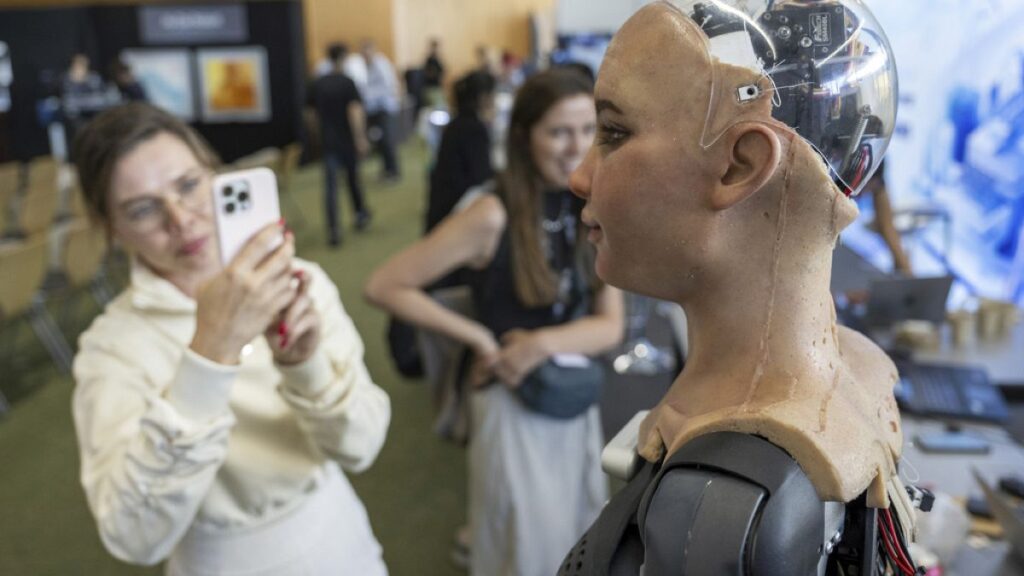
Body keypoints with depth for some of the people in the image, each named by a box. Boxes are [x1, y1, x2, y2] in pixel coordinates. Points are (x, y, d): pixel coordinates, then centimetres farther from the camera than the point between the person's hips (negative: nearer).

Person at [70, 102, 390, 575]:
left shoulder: (299, 283, -11)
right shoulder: (113, 345, -18)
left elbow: (360, 447, -14)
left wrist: (305, 363, -32)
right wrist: (210, 352, -40)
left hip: (337, 538, 3)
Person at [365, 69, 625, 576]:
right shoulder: (493, 215, -20)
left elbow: (610, 325, -5)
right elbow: (385, 287, -19)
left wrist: (544, 343, -23)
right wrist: (480, 339, -16)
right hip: (513, 404, -5)